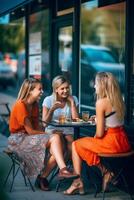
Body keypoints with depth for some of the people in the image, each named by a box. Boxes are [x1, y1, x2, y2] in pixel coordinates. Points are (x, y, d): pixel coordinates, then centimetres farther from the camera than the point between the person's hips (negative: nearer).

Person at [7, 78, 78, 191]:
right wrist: (49, 134, -9)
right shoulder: (20, 106, -16)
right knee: (54, 139, -24)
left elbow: (37, 127, 8)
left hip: (32, 137, 9)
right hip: (19, 139, -8)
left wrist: (49, 133, -10)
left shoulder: (35, 105, 11)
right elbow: (30, 131, -17)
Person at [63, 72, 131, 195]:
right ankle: (106, 172, 15)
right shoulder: (118, 100, 6)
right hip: (123, 142, 8)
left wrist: (95, 138, 6)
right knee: (85, 143, 27)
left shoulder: (101, 102, -15)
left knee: (76, 145, 11)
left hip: (111, 142, -8)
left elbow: (99, 133, -14)